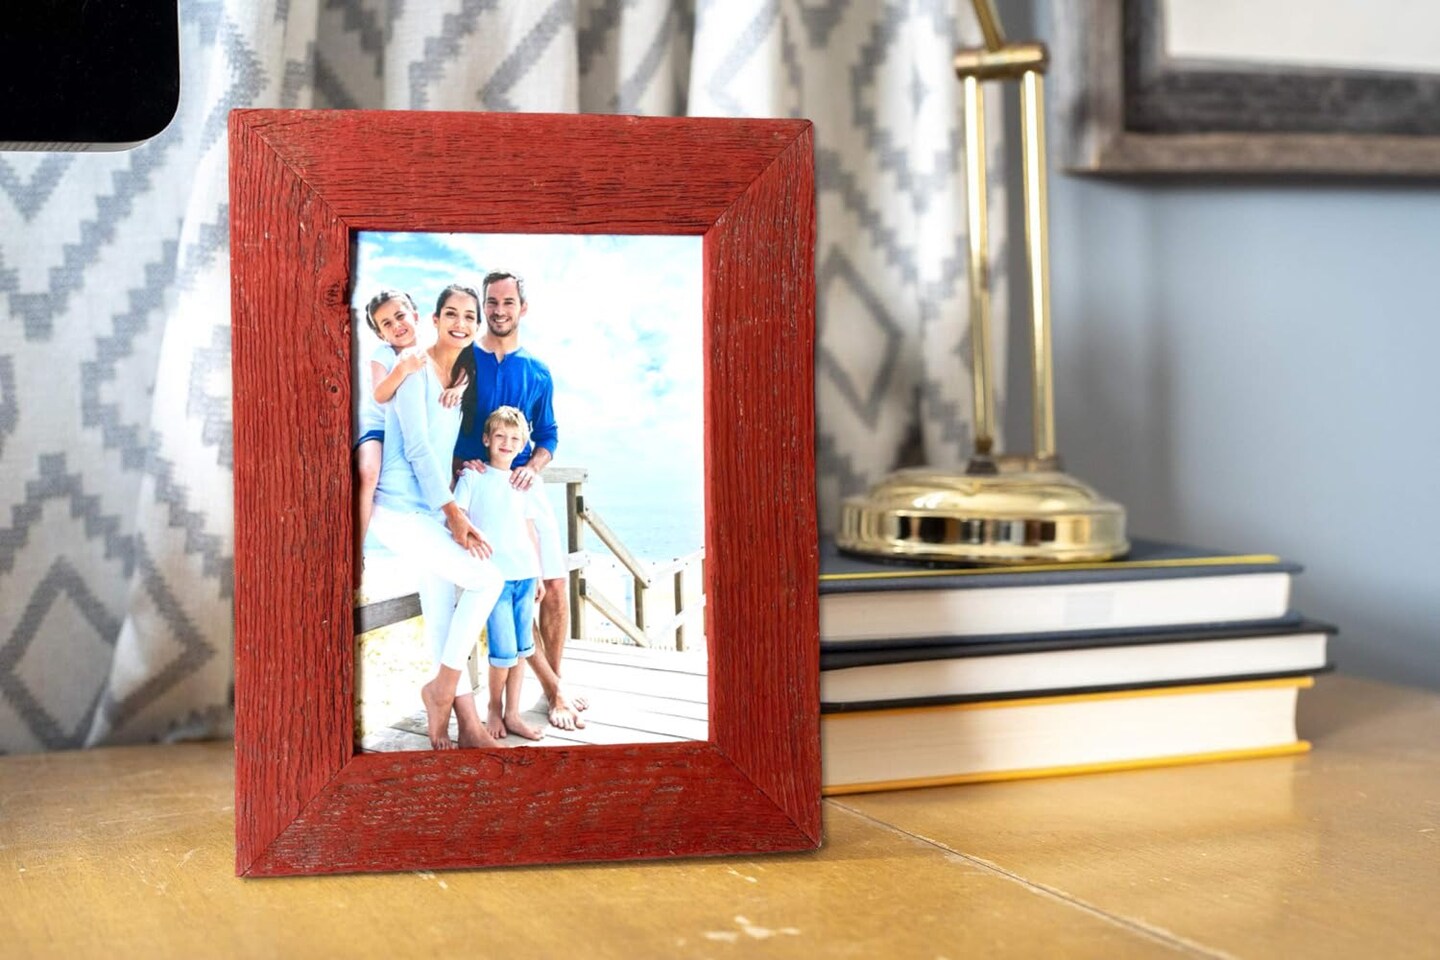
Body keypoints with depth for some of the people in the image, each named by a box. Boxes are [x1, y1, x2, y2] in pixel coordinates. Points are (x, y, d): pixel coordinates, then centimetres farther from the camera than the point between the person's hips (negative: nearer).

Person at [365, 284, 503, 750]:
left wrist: (453, 510, 8)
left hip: (432, 511, 8)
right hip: (400, 509, -8)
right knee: (488, 578, -17)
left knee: (444, 619, 5)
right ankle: (441, 688, -4)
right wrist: (454, 514, -15)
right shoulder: (416, 368, -10)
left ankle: (469, 726, 7)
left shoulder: (461, 377, 15)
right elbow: (418, 446, -15)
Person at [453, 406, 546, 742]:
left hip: (525, 574, 5)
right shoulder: (472, 477, 1)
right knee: (504, 649, -7)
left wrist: (538, 575, 17)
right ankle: (494, 708, 15)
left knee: (521, 648, 6)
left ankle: (512, 714, 15)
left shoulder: (523, 482, 14)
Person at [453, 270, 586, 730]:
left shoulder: (537, 373, 11)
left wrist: (532, 467, -5)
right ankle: (553, 689, -3)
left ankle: (554, 683, 11)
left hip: (524, 486, 4)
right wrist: (462, 463, -15)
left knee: (556, 586, -3)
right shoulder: (461, 360, 0)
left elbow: (548, 434, 15)